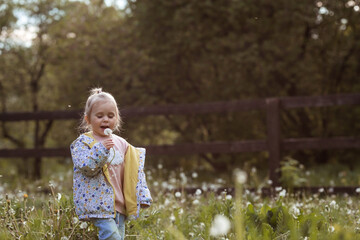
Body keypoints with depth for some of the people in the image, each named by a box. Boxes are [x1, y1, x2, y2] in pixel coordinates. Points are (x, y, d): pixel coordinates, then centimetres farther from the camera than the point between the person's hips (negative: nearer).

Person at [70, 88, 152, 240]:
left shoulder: (121, 144, 12)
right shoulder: (83, 142, -2)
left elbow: (135, 173, 14)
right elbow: (87, 167, -17)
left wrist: (142, 196, 9)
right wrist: (102, 149, -28)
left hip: (119, 203, 6)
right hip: (98, 202, -6)